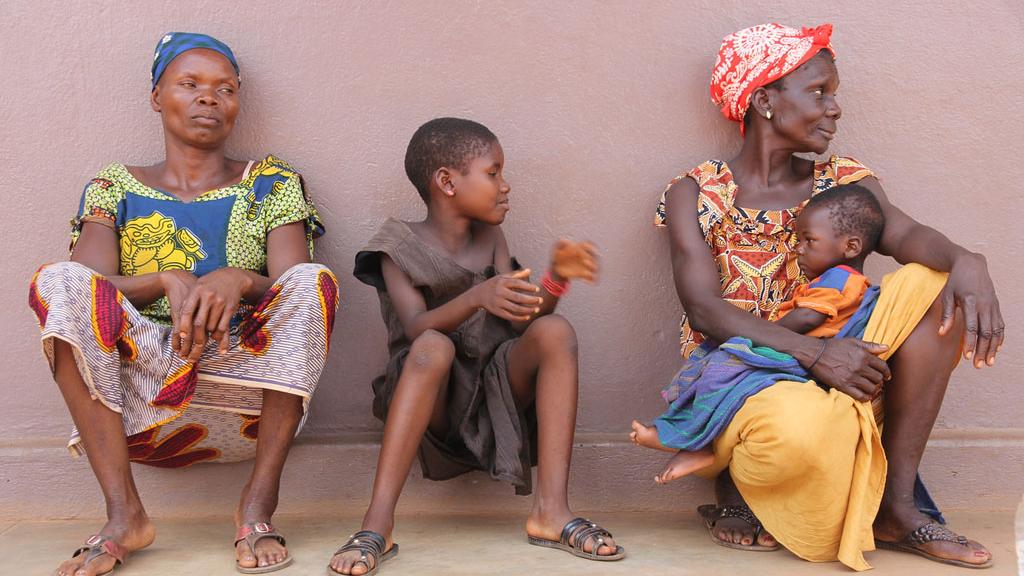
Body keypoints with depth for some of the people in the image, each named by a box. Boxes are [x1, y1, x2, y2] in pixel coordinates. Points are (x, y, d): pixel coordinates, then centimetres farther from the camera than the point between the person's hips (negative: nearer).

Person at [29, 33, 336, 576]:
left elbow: (297, 293, -4)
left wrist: (237, 280, -26)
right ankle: (123, 511, -24)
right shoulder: (114, 187, 13)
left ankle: (258, 504, -24)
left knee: (315, 281, -25)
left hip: (248, 395, 0)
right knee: (59, 281, -21)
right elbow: (88, 287, -4)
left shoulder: (271, 184, 11)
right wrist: (167, 281, -24)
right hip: (140, 397, 1)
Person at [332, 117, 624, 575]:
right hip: (430, 398, -4)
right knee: (434, 347, -35)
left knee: (555, 331, -20)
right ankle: (377, 524, -38)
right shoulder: (400, 248, -3)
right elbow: (416, 328, -20)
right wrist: (476, 297, -38)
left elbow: (523, 322, 1)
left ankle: (551, 508, -27)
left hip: (493, 391, 4)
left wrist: (557, 277, -18)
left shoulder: (490, 237, 11)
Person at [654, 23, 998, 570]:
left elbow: (906, 235, -11)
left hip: (830, 364, 5)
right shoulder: (695, 195, -2)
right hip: (733, 375, -5)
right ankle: (732, 484, -1)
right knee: (803, 425, -40)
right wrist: (815, 354, -29)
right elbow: (704, 307, -15)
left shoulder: (845, 183, 9)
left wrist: (965, 260, -35)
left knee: (932, 284, -17)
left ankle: (897, 504, -14)